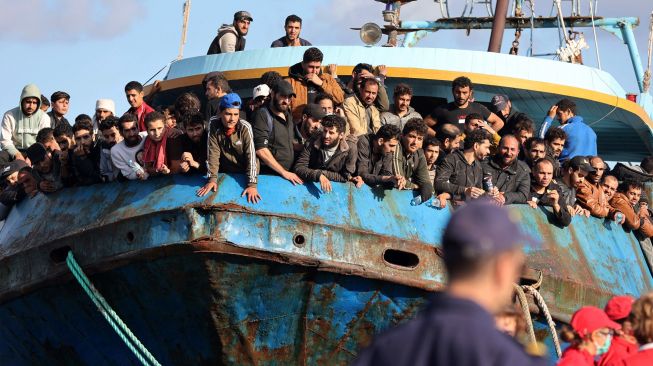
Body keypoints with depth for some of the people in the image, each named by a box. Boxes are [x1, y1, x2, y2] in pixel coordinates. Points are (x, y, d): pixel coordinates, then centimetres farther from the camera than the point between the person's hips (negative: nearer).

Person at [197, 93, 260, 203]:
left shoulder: (245, 127, -24)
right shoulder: (213, 124, -18)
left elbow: (251, 156, -27)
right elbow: (213, 152, -17)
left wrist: (252, 185, -35)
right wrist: (212, 179, -23)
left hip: (245, 173, -2)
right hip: (225, 173, 2)